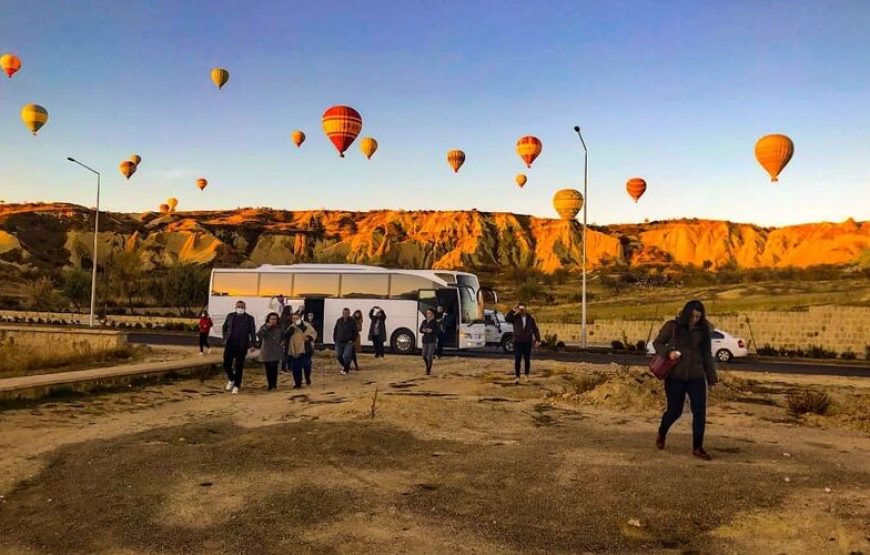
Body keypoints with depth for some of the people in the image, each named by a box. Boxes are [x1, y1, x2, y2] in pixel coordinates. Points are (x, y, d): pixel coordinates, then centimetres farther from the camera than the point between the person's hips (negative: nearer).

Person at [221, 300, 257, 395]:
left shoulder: (249, 318, 0)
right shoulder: (230, 316, 8)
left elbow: (253, 332, 0)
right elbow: (224, 327, 20)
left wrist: (252, 344, -6)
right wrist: (225, 339, 11)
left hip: (242, 346, -2)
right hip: (230, 344, 2)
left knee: (239, 366, 1)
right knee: (226, 364, -1)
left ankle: (236, 386, 11)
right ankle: (231, 379, 27)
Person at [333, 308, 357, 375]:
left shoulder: (352, 321, -5)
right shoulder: (339, 321, 4)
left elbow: (355, 332, -3)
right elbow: (335, 330, 11)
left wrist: (352, 340, -11)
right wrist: (334, 339, 5)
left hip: (348, 343, -4)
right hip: (339, 342, 4)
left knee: (346, 356, -12)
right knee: (338, 356, 7)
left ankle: (345, 369, 6)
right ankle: (345, 366, 31)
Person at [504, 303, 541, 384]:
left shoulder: (530, 318, 3)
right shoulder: (515, 317, -2)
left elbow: (535, 329, 4)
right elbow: (506, 319, -21)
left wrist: (537, 340, -4)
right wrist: (513, 311, -28)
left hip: (528, 342, 2)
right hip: (518, 342, -2)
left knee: (527, 360, 9)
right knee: (517, 360, -9)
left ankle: (527, 376, 23)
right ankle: (517, 377, -7)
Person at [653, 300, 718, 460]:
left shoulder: (703, 331, 5)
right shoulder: (672, 327, -4)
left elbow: (707, 355, 9)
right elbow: (657, 343, 2)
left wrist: (711, 377, 7)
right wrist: (668, 352, -18)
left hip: (696, 377, 3)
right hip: (675, 377, -3)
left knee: (700, 412, -2)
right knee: (674, 410, 5)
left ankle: (697, 448, 9)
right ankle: (661, 434, 35)